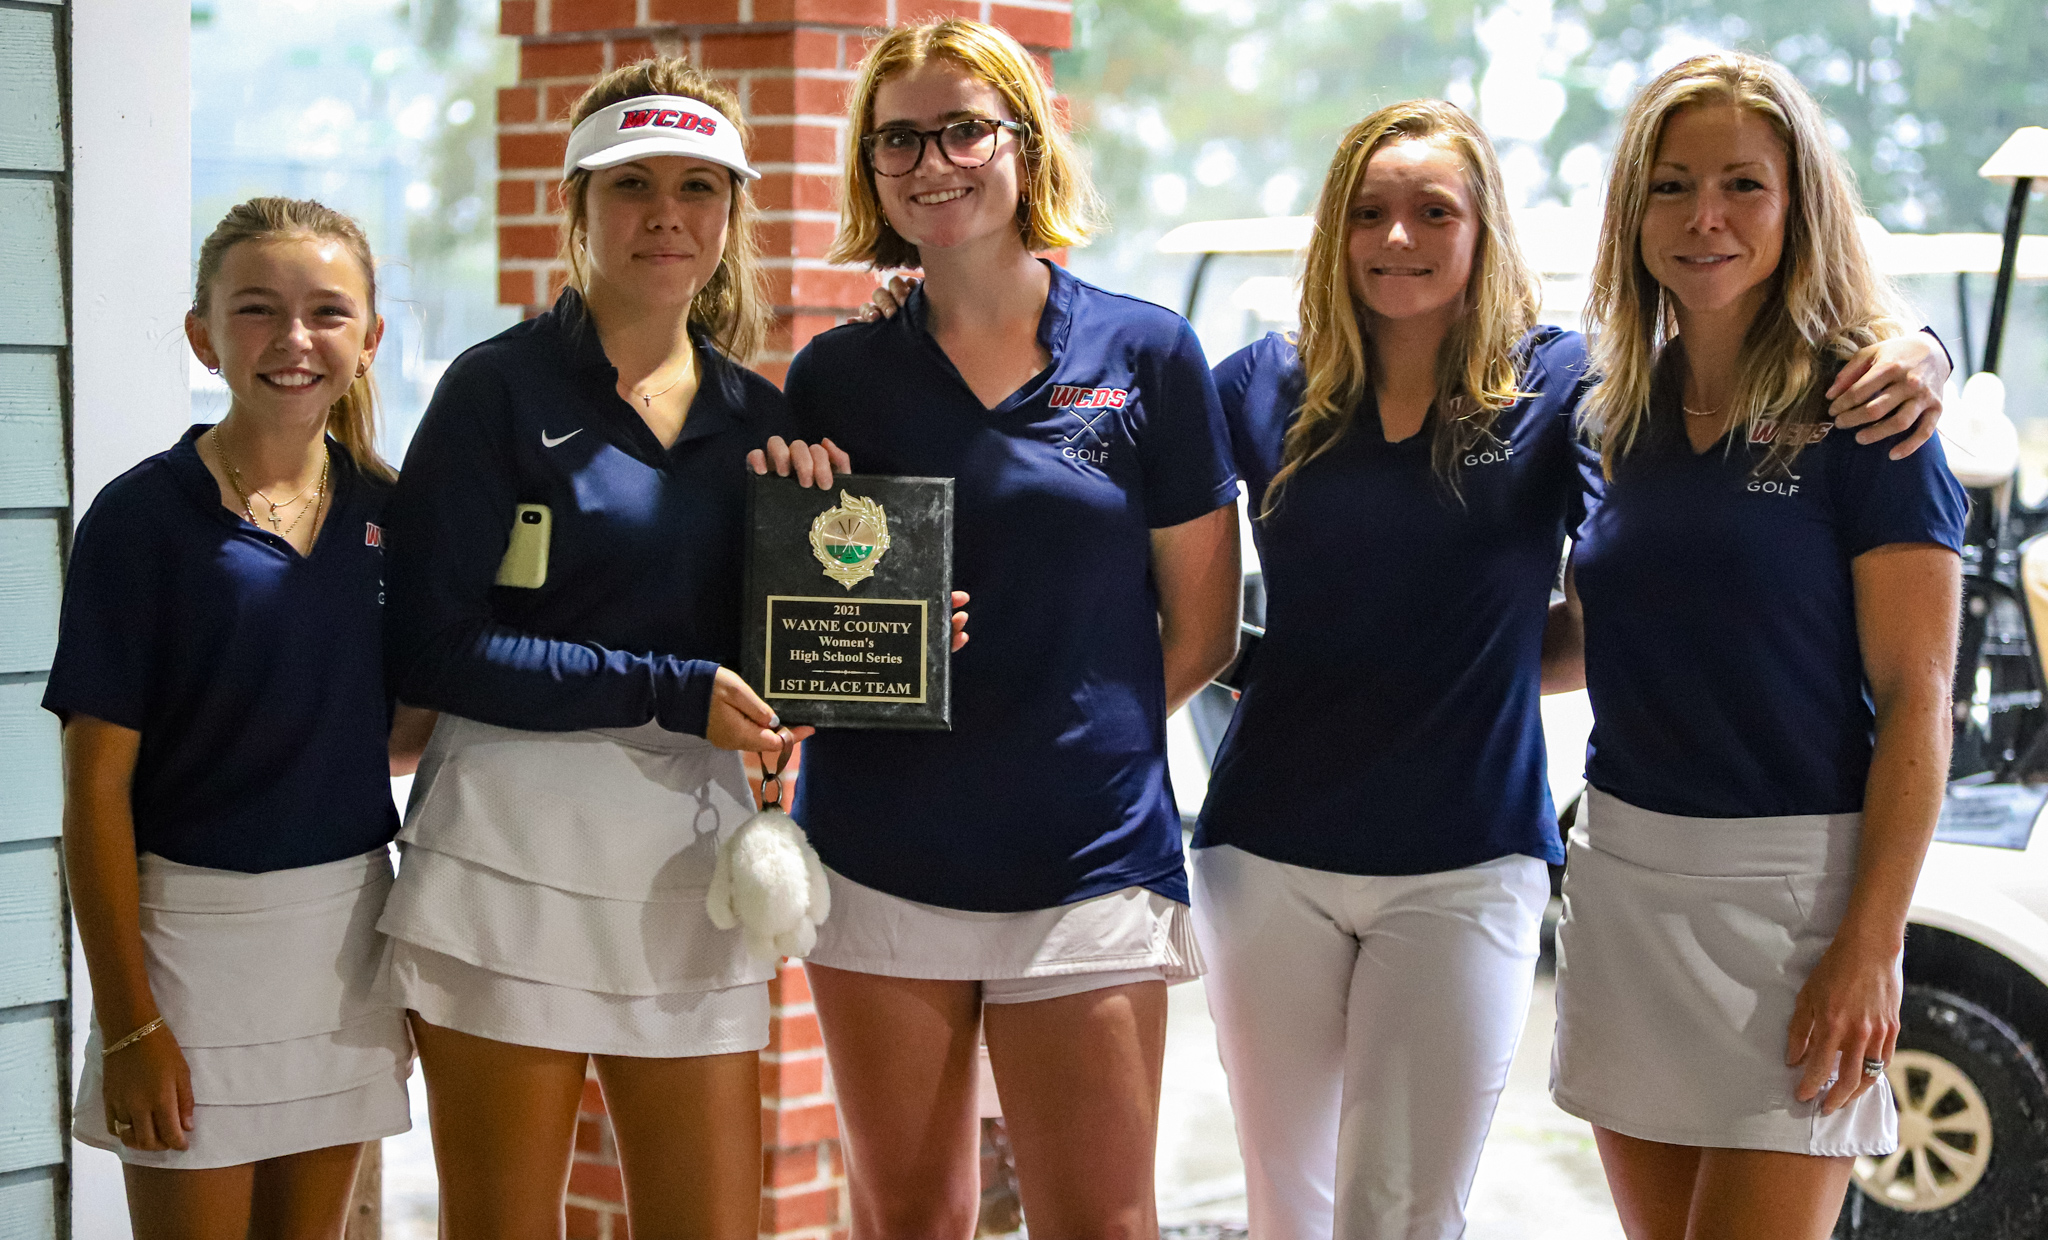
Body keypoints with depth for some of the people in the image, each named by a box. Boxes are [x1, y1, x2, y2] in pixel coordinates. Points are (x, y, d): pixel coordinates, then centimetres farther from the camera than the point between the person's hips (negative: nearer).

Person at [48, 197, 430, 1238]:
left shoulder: (389, 514, 4)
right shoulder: (141, 516, -9)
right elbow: (99, 784, -9)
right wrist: (128, 1023, -12)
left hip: (347, 920, 4)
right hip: (193, 925, -4)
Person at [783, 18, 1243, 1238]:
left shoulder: (1147, 353, 1)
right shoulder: (836, 376, 6)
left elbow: (1202, 630, 4)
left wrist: (1078, 740, -1)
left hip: (1087, 856, -1)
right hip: (880, 854, 2)